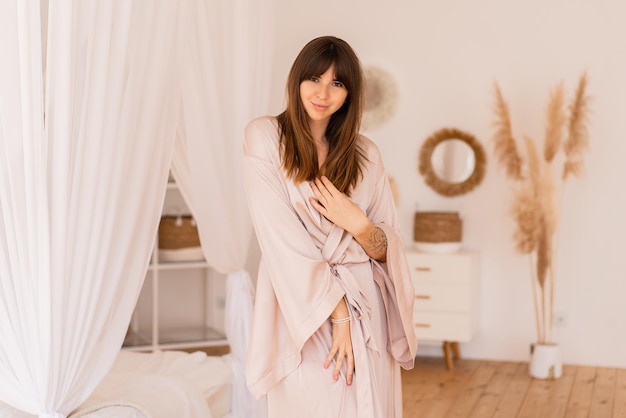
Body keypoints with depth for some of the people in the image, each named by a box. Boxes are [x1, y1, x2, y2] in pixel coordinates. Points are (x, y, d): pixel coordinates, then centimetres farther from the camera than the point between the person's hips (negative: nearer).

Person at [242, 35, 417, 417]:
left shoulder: (366, 153, 8)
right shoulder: (265, 137, -3)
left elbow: (389, 249, 8)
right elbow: (281, 239, -11)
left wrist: (360, 226, -14)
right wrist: (337, 313, -15)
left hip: (367, 311, 3)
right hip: (302, 310, -3)